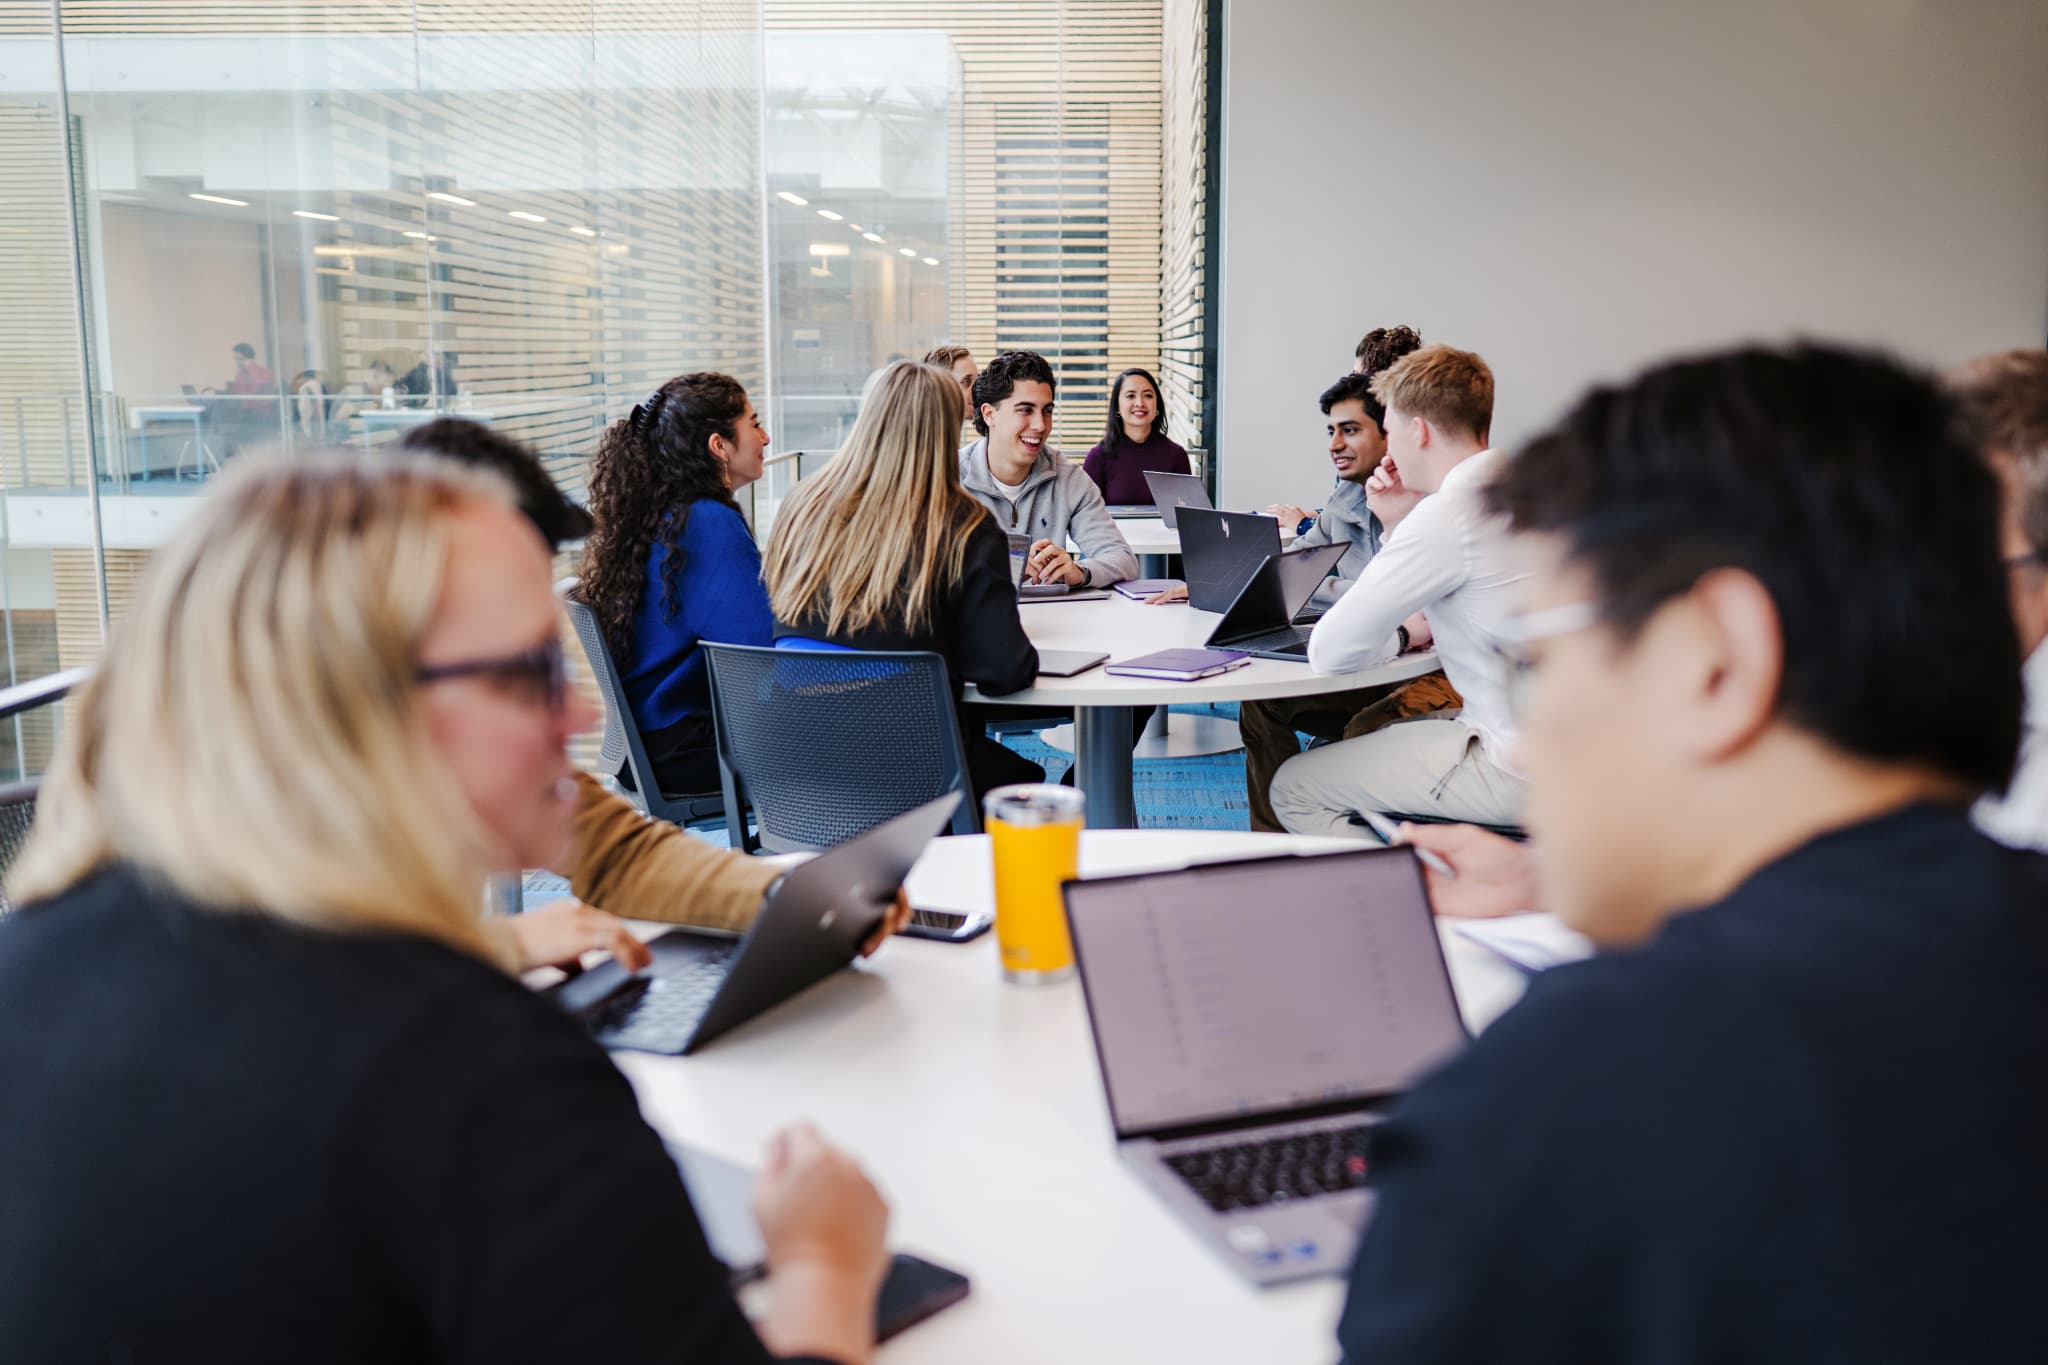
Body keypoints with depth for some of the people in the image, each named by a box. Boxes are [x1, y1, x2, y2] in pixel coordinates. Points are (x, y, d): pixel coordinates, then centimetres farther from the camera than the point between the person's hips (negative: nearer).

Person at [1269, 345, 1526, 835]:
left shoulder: (1447, 513, -20)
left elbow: (1329, 651, -18)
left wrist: (1401, 636, 1)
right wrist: (1398, 525, 11)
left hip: (1518, 770, -10)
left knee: (1292, 789, 1)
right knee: (1349, 742, 26)